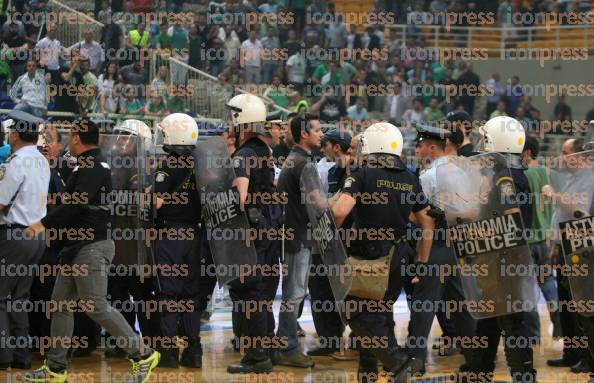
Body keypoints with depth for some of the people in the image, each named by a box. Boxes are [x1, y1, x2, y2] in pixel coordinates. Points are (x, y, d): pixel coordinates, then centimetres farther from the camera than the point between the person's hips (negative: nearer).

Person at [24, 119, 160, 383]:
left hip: (92, 246, -10)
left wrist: (45, 223, -21)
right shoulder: (87, 165, 18)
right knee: (61, 304, 9)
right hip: (76, 246, 10)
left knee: (96, 306, -12)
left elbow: (77, 203, -23)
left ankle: (141, 354, -6)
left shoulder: (94, 166, -14)